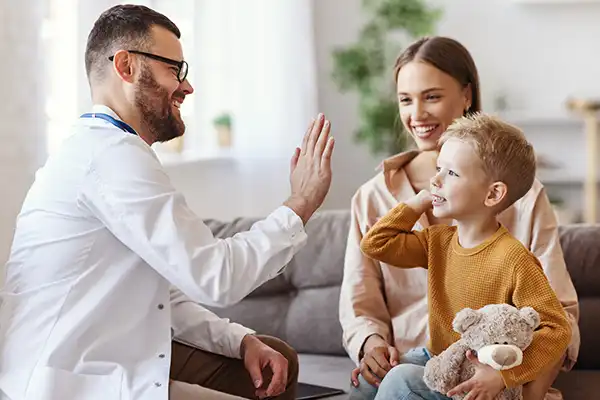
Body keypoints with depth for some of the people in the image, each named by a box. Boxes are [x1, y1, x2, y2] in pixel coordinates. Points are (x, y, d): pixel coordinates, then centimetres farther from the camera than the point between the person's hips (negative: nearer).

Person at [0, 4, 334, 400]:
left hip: (111, 367, 10)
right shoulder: (113, 153, -17)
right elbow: (215, 277, -19)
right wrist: (300, 206, -7)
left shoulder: (101, 149, 15)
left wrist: (241, 340, 3)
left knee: (276, 360, 12)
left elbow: (164, 295, 15)